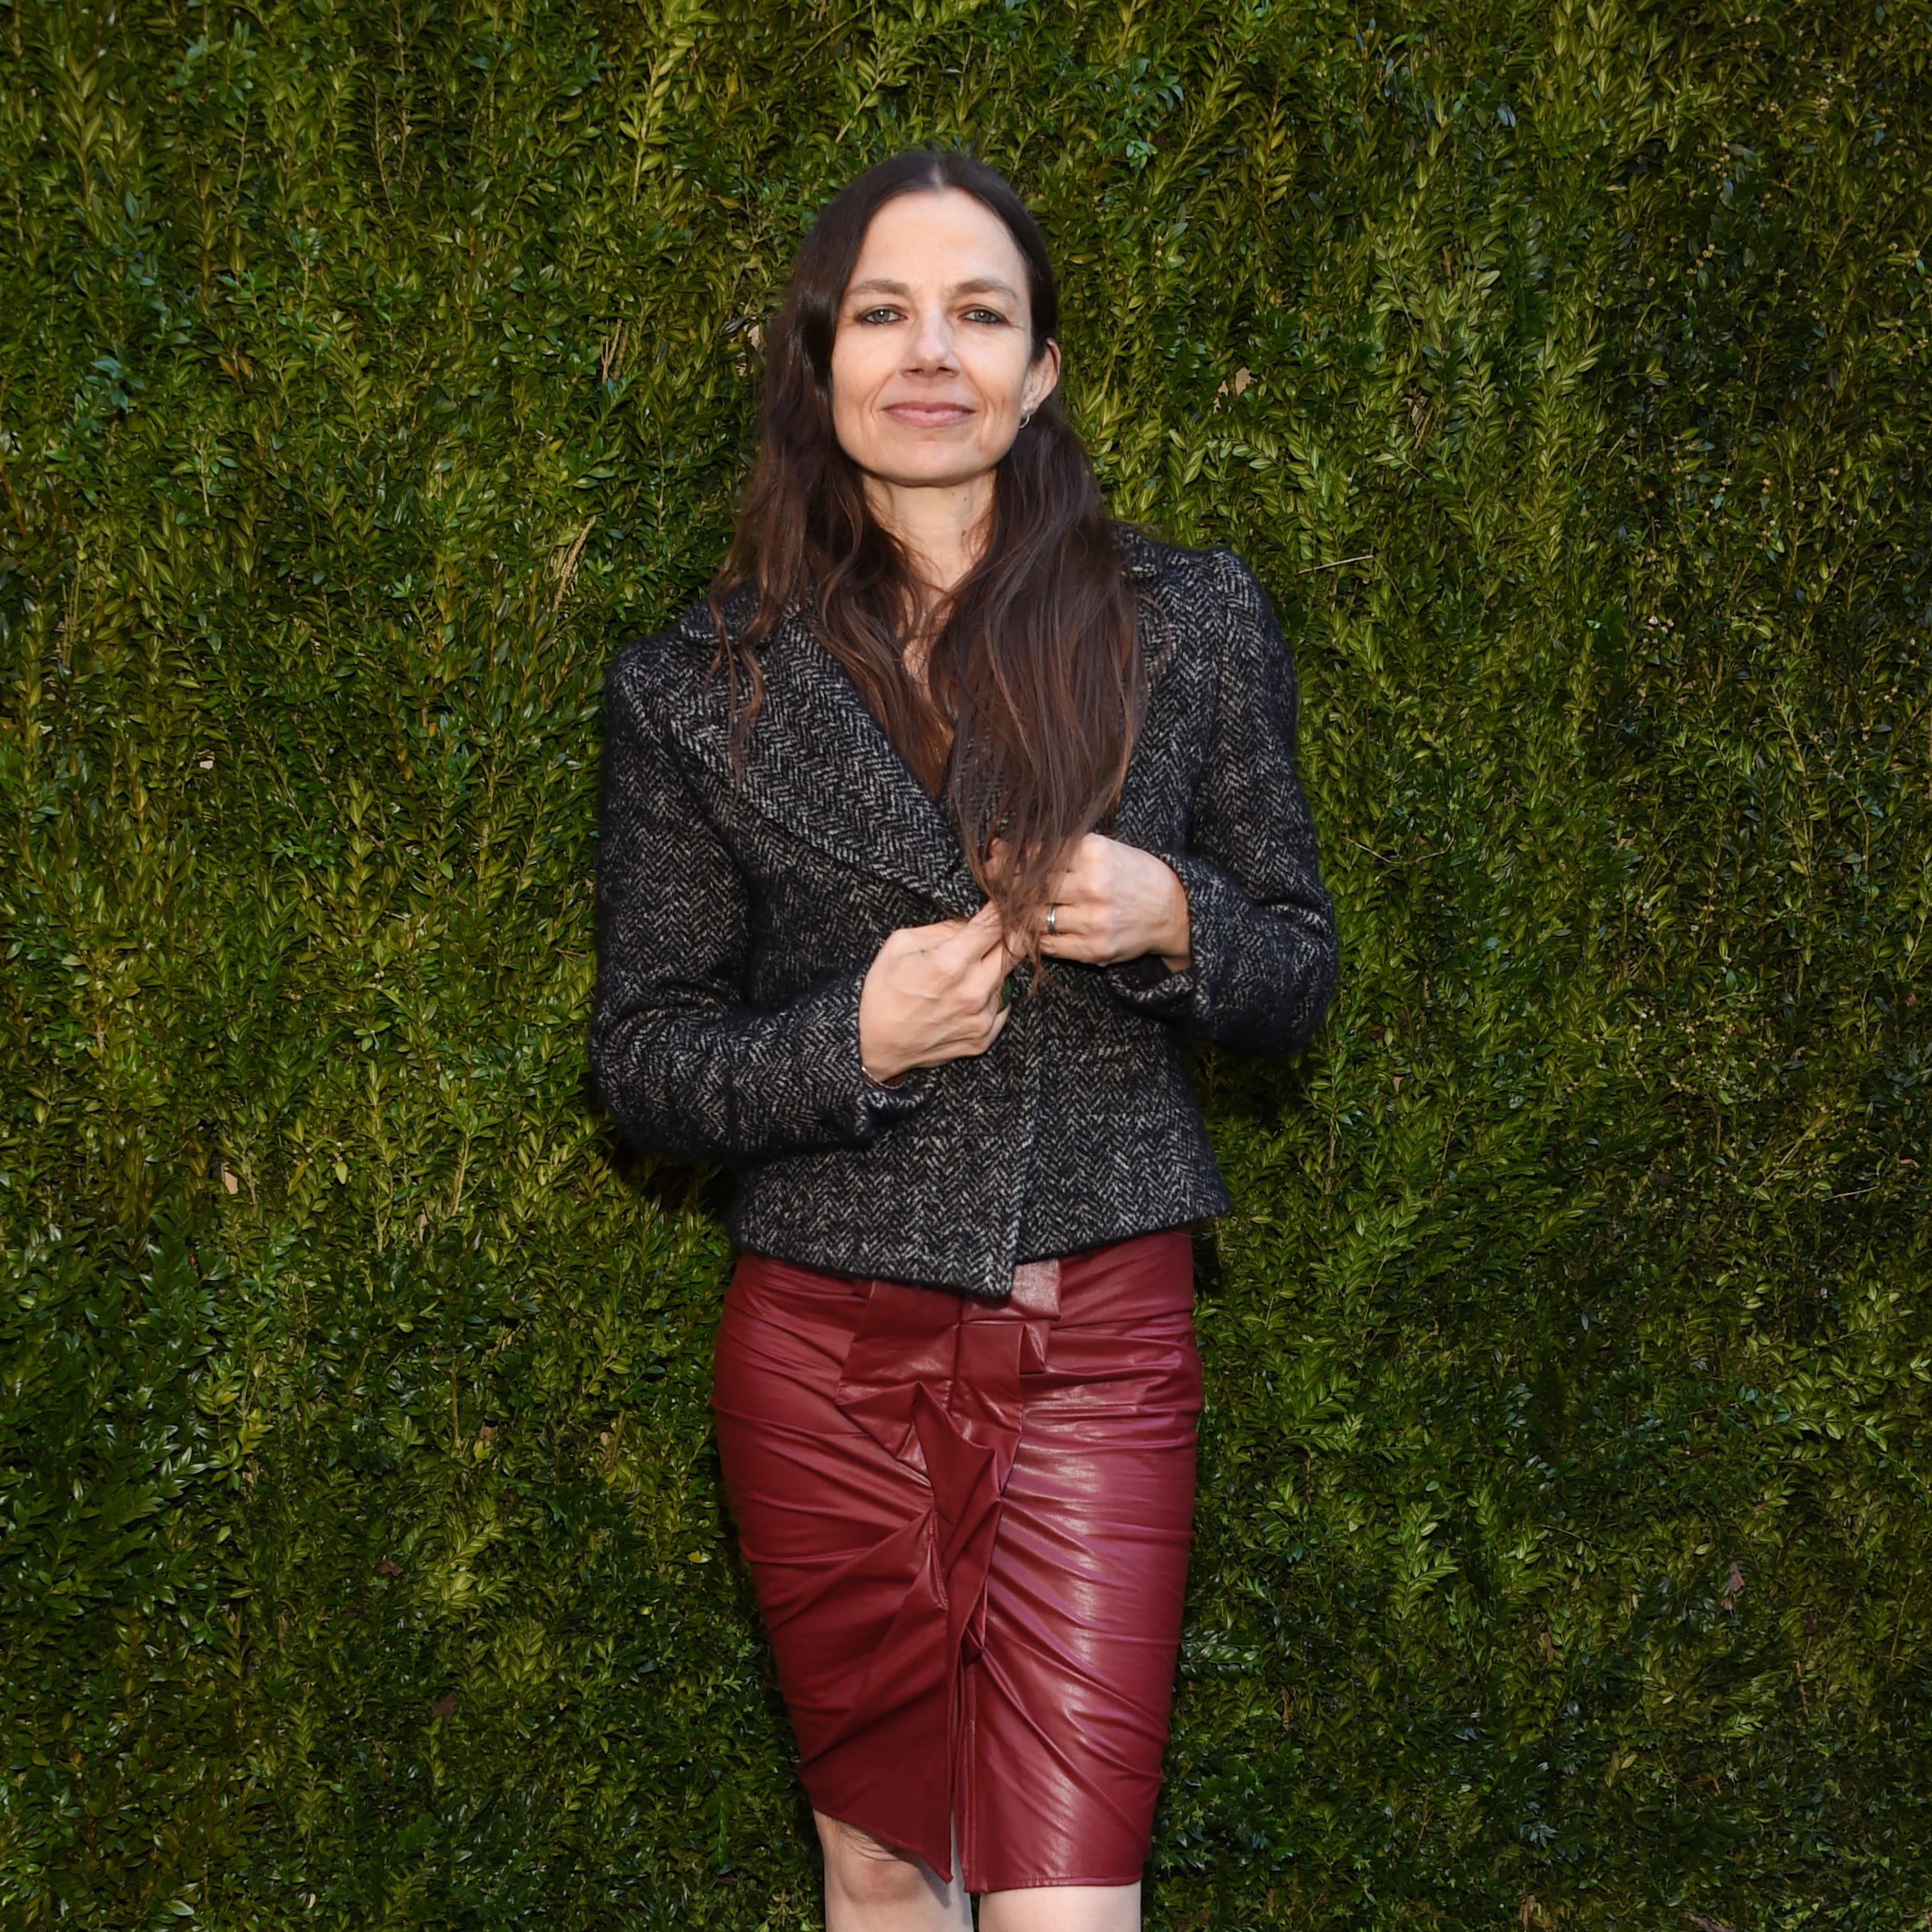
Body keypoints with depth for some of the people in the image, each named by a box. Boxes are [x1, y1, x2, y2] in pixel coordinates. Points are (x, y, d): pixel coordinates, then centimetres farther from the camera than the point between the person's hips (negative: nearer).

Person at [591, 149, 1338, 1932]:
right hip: (832, 1354, 1)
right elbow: (641, 1060, 4)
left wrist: (1174, 922, -12)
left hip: (1101, 1345, -1)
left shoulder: (1193, 624, 2)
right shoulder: (702, 693, 0)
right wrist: (853, 1040, -14)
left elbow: (1298, 970, 10)